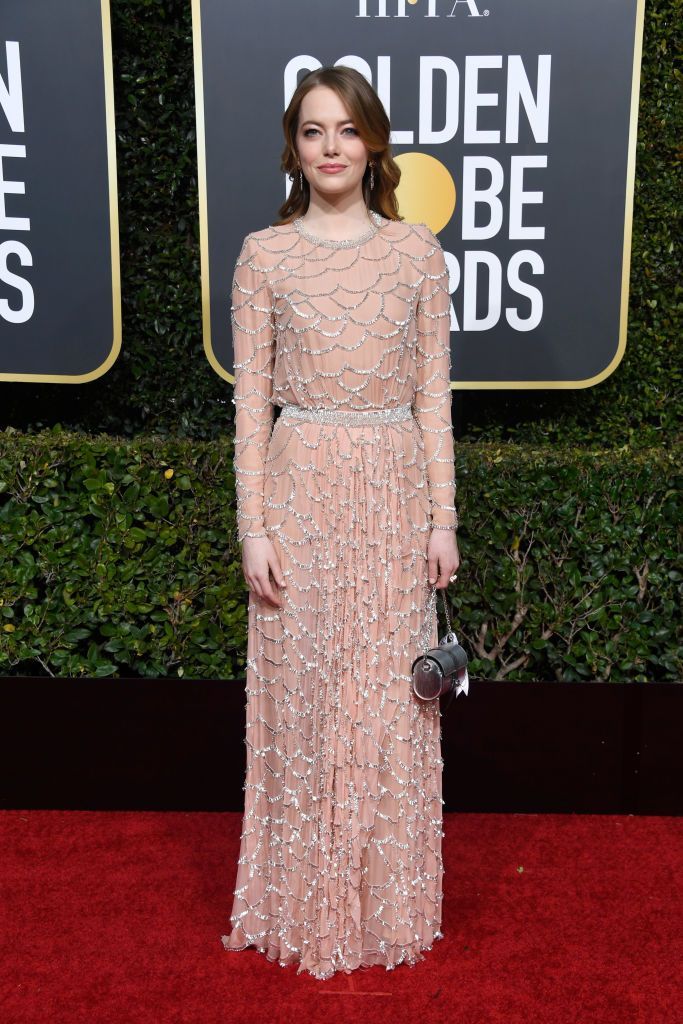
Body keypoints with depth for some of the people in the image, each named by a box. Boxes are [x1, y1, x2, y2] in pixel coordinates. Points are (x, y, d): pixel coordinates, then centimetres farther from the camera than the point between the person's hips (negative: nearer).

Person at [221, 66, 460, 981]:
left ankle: (389, 903, 28)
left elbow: (433, 393, 4)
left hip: (394, 493, 1)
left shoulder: (417, 251, 5)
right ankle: (307, 904, 26)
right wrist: (253, 527, -6)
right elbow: (251, 400, 0)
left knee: (391, 698, 8)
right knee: (302, 697, 6)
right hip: (301, 491, -1)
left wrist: (444, 516, 0)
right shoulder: (264, 255, 2)